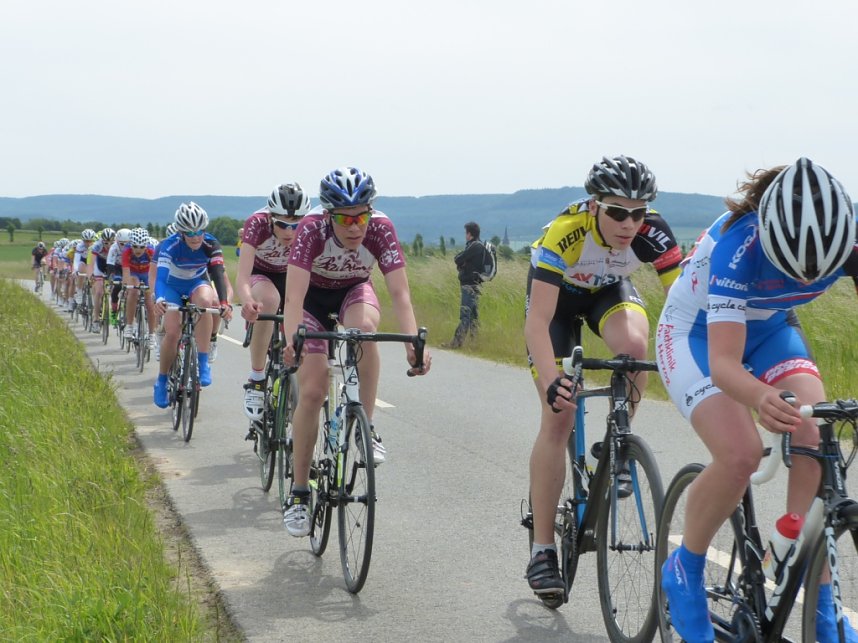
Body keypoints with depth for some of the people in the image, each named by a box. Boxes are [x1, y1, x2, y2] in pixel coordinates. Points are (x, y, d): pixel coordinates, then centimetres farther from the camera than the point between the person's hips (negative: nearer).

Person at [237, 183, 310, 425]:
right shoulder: (257, 224, -34)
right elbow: (242, 276, -42)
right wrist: (247, 302, -63)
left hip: (292, 277, 2)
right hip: (260, 275, -2)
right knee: (269, 299, -37)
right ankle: (256, 381, -28)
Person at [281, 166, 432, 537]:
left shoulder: (381, 228, -29)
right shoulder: (312, 229, -33)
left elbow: (399, 292, -35)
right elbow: (294, 294, -41)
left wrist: (413, 343, -49)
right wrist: (292, 341, -58)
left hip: (353, 293, 1)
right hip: (313, 297, -1)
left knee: (363, 327, -36)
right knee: (311, 391, -13)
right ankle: (298, 492, 0)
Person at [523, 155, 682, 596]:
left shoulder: (652, 233, -30)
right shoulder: (564, 234, -38)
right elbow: (538, 323, -43)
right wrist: (551, 382, -58)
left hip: (609, 290, 2)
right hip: (557, 295, -2)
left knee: (634, 344, -34)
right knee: (558, 418, -11)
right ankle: (542, 550, -3)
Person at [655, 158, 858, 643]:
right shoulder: (738, 247, -38)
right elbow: (723, 363, -43)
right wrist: (761, 398, -66)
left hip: (768, 329, 4)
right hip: (697, 333, -4)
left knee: (817, 441, -20)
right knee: (740, 454, -27)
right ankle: (684, 570, 0)